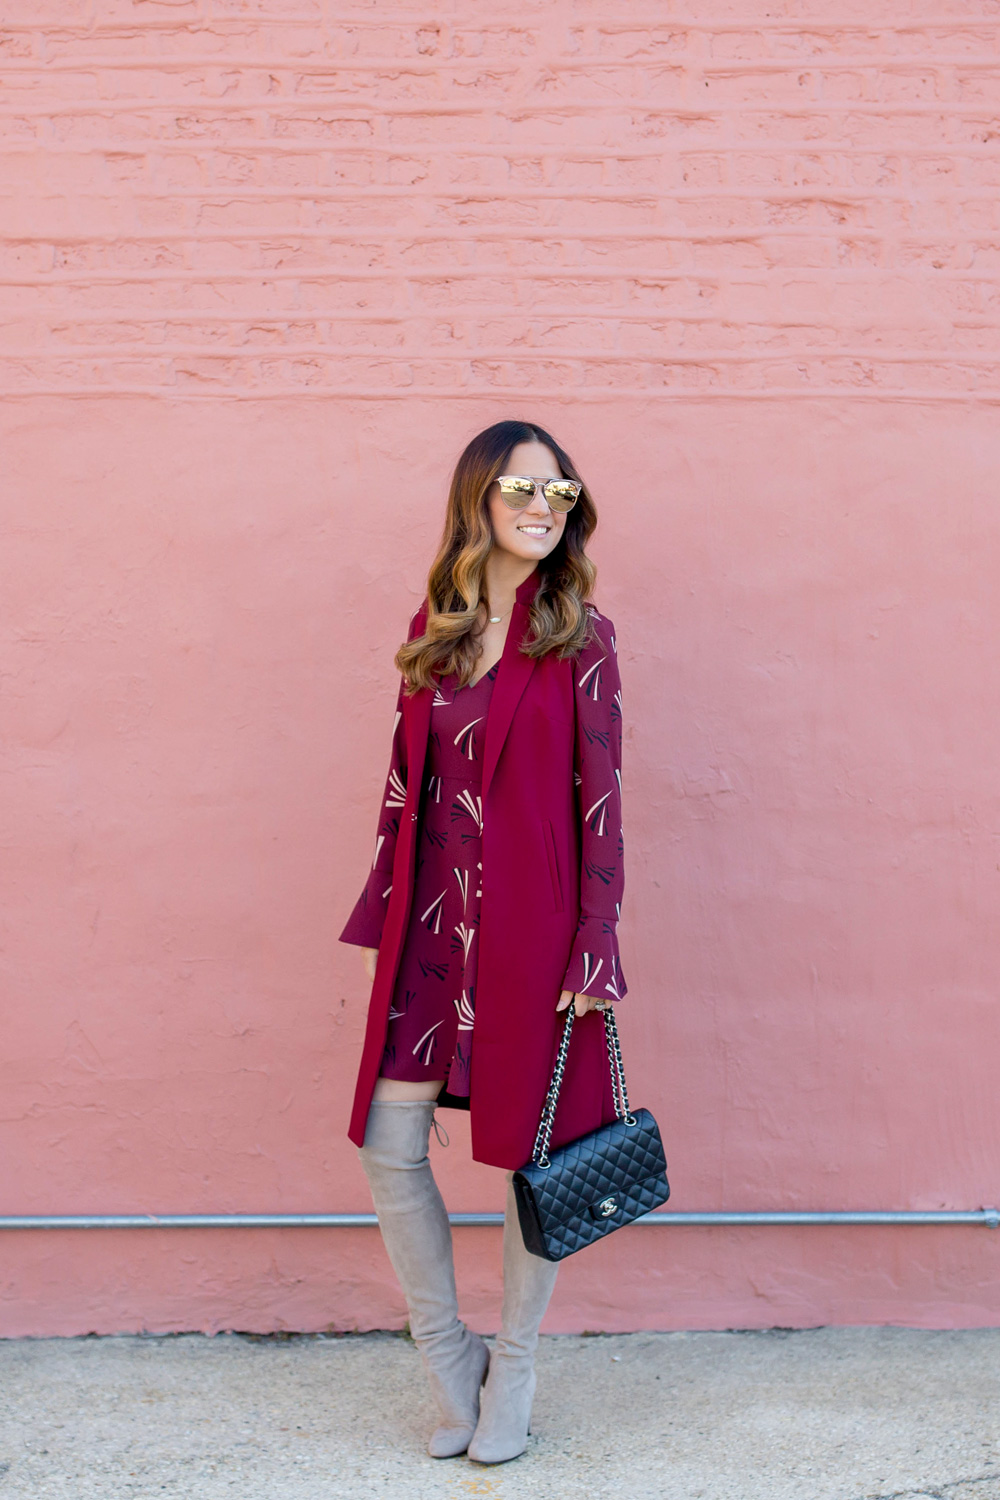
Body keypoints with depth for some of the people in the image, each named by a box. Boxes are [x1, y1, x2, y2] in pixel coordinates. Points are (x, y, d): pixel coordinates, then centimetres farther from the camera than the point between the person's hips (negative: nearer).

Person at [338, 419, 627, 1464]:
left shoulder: (579, 638, -2)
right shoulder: (433, 632, 9)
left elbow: (600, 798, -5)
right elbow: (407, 781, 12)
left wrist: (597, 944, -9)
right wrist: (385, 913, 9)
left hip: (534, 924, -3)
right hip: (435, 922, 4)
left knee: (536, 1154, 6)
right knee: (390, 1150, 3)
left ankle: (511, 1379, 27)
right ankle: (450, 1361, 24)